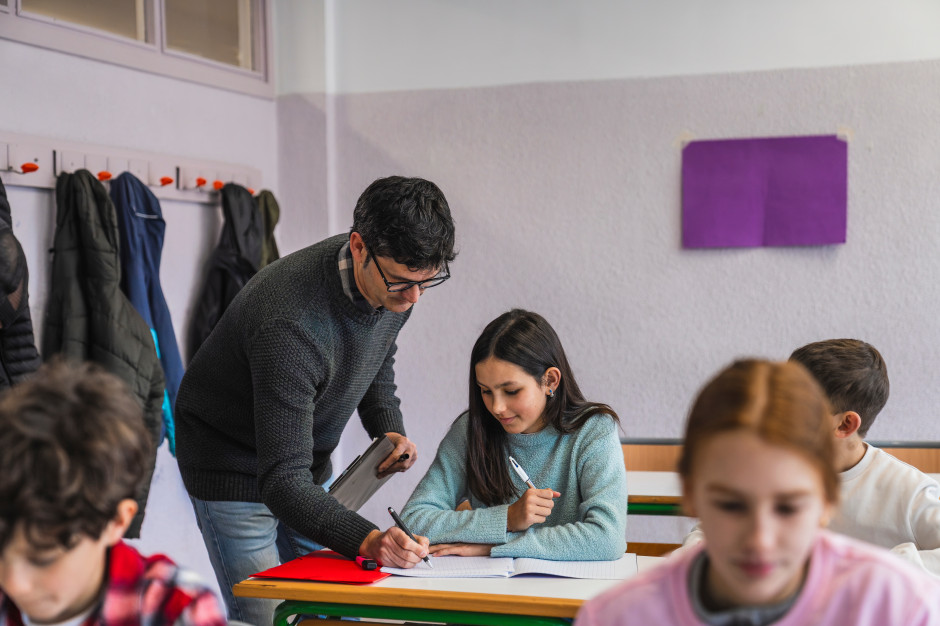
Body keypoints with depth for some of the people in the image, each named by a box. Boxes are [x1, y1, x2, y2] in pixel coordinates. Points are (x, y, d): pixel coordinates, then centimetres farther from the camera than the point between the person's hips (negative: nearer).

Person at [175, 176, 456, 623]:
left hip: (308, 461, 7)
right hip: (236, 468, -7)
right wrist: (366, 540, -52)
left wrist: (388, 427, -7)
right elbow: (282, 480, -40)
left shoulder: (397, 279, -14)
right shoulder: (290, 322, -38)